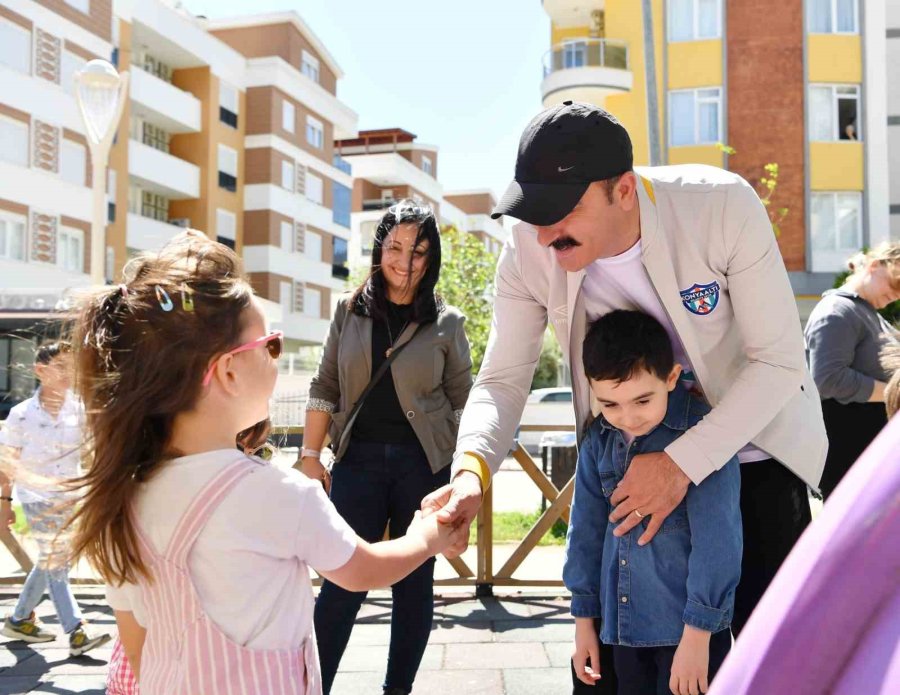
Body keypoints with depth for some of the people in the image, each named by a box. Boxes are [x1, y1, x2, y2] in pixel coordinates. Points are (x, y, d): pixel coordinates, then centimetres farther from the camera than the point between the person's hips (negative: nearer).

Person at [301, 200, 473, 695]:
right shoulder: (350, 312, 5)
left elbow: (461, 402, 4)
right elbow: (324, 388, 7)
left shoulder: (446, 323, 1)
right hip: (358, 459, 0)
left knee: (414, 583, 9)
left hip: (423, 463, 0)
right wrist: (311, 455, 2)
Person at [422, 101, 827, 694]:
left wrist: (686, 463, -30)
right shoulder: (529, 253, -20)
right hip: (631, 460, 3)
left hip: (749, 446, -2)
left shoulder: (723, 205, -28)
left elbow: (781, 360, -23)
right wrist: (471, 470, -35)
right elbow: (503, 379, -15)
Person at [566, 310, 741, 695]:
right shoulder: (598, 440, 1)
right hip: (624, 625, 6)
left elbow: (715, 541, -17)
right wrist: (583, 617, 12)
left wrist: (697, 633, -15)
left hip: (690, 627, -5)